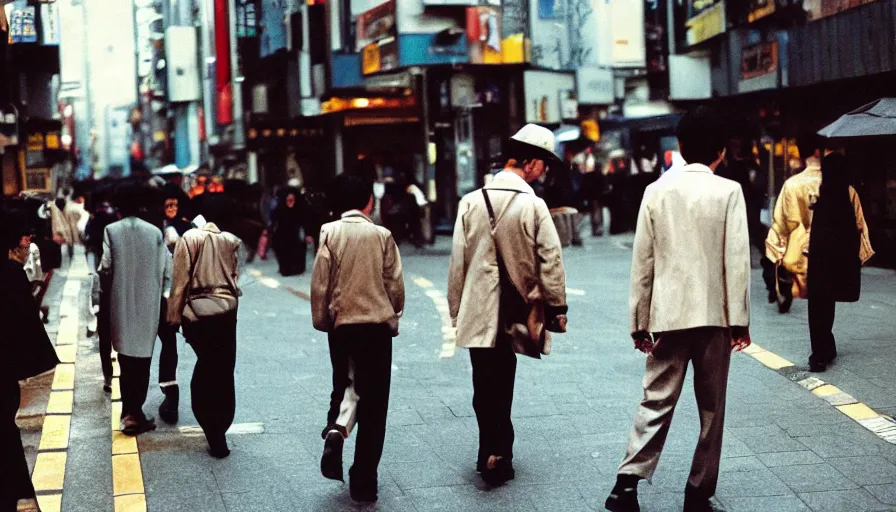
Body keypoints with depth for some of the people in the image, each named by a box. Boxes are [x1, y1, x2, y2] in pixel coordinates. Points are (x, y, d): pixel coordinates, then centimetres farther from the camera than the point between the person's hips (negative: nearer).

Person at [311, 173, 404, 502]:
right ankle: (364, 482, 7)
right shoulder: (381, 235, -5)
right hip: (377, 325, -1)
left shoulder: (330, 233, -4)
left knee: (344, 386, 22)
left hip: (341, 324, 1)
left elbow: (320, 283, -4)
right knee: (373, 403, 6)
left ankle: (335, 429, -9)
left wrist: (321, 320, 10)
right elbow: (395, 284, -1)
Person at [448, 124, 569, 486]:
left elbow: (458, 261, 3)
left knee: (487, 388, 7)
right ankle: (498, 455, 14)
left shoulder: (471, 201, -1)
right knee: (501, 386, 10)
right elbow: (551, 262, -9)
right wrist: (558, 308, 2)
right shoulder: (533, 205, -11)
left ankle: (493, 453, 11)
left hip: (477, 312, 2)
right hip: (513, 313, -2)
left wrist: (456, 309, 12)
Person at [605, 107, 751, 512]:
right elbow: (737, 261, -7)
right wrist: (740, 321, -2)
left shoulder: (656, 191, 3)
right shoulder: (729, 191, -4)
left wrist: (639, 321, 9)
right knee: (711, 407, 8)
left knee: (657, 401, 5)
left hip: (669, 313, 2)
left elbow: (643, 263, 3)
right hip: (714, 314, -2)